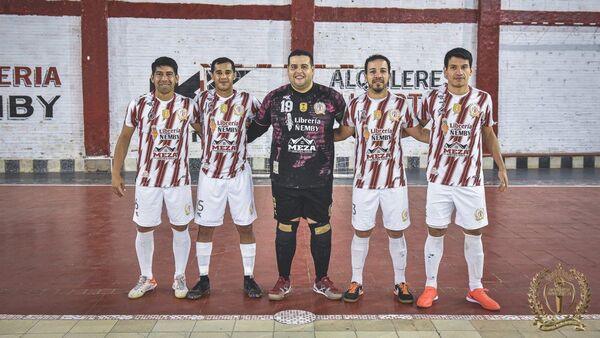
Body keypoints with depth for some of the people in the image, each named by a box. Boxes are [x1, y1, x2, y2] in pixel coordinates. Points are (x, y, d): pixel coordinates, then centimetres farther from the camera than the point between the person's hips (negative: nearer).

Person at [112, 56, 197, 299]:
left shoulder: (188, 106, -3)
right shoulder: (138, 105, -3)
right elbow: (124, 138, 5)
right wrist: (116, 174, 2)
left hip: (179, 179, 0)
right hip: (147, 179, 0)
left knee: (180, 228, 7)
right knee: (144, 229, 8)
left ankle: (180, 277, 24)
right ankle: (146, 279, 26)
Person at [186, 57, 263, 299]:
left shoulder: (246, 100, -3)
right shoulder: (203, 99, 0)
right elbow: (192, 121, 17)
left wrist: (243, 134, 6)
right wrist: (209, 138, 9)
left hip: (239, 173, -1)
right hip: (210, 173, 1)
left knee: (245, 226, 4)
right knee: (204, 227, 5)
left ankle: (249, 278, 16)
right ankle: (203, 280, 17)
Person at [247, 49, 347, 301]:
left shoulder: (331, 97, -1)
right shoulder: (274, 98, 1)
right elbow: (255, 128, 13)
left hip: (320, 179, 0)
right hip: (284, 178, 0)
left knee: (321, 227, 9)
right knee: (285, 228, 10)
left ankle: (321, 280, 26)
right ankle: (283, 280, 26)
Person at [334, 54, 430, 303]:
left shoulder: (401, 104, 1)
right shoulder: (356, 104, 1)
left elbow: (418, 133, 9)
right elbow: (343, 132, 12)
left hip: (394, 180, 0)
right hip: (364, 181, 0)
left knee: (396, 233, 8)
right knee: (361, 232, 7)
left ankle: (400, 283, 23)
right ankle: (356, 282, 21)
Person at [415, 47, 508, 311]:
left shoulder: (483, 99, 1)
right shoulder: (432, 98, -3)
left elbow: (488, 135, 13)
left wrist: (501, 168, 14)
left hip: (471, 180, 1)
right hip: (439, 179, -1)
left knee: (474, 234, 7)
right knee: (435, 232, 5)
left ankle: (476, 289, 22)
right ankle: (430, 287, 19)